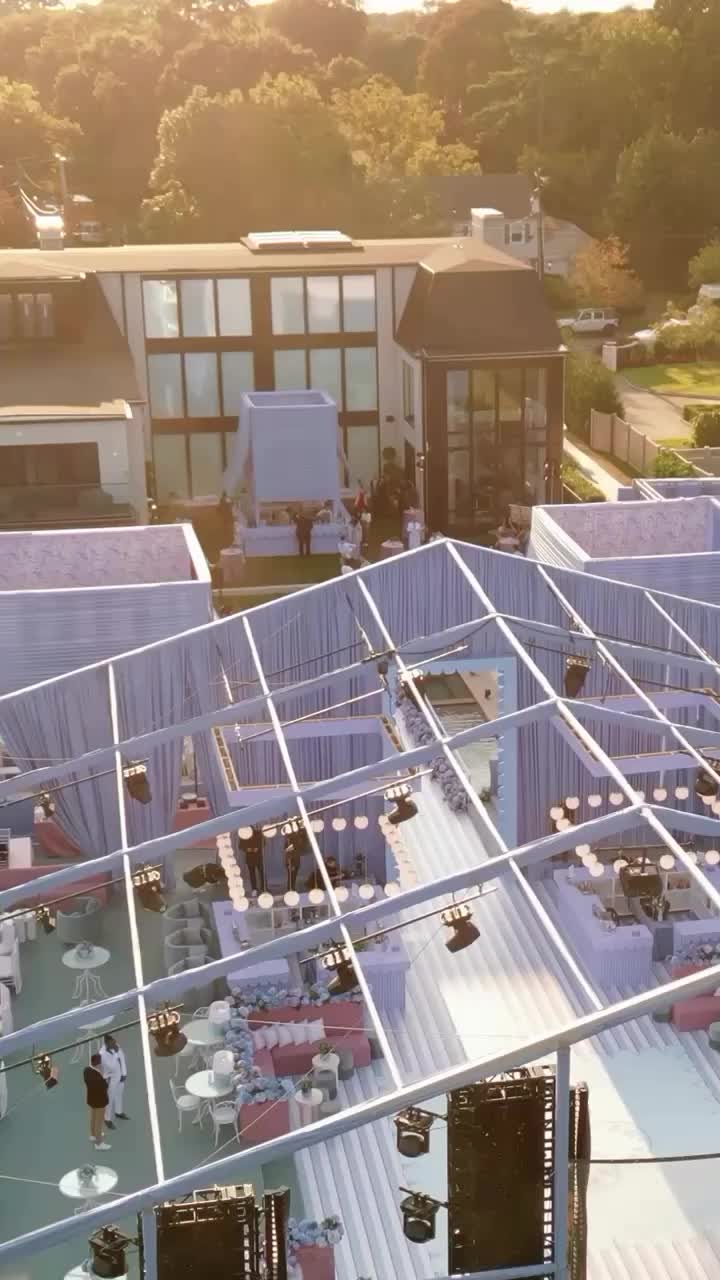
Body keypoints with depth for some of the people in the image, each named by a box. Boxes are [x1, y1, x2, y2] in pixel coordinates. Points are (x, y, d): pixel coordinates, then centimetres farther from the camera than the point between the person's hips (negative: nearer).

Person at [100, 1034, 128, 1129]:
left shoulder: (116, 1046, -12)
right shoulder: (103, 1054, -32)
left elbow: (122, 1058, -2)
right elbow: (112, 1067, -34)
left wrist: (124, 1073, -1)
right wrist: (115, 1052, -36)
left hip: (120, 1076, 7)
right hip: (111, 1079, -7)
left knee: (119, 1094, 26)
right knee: (110, 1099, 8)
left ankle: (119, 1112, 48)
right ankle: (108, 1119, 25)